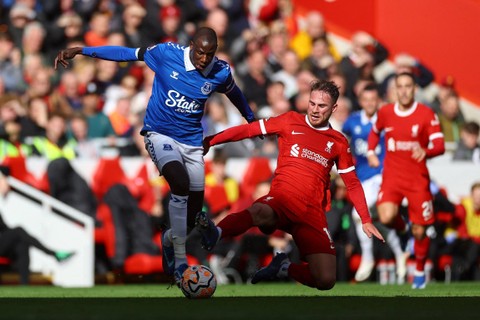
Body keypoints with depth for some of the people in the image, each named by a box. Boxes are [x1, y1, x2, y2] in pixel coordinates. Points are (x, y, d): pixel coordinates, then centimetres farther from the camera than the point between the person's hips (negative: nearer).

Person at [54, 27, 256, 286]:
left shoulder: (221, 72, -7)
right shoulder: (166, 53, -15)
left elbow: (235, 95, 15)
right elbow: (127, 53, -7)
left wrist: (252, 120, 31)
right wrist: (81, 50, -10)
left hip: (192, 141, 4)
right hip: (160, 135, -4)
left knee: (194, 209, 2)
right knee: (180, 182, -31)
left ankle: (171, 238, 39)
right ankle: (179, 260, -24)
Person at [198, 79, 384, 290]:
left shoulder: (338, 142, 16)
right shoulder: (291, 122, 13)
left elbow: (353, 184, 21)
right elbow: (249, 130, 10)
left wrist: (366, 221, 12)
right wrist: (210, 141, 3)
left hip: (312, 211, 2)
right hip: (281, 198, -2)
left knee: (326, 280, -17)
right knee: (259, 212, -43)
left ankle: (284, 268, 9)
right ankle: (215, 234, -62)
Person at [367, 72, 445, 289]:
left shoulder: (427, 114, -7)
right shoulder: (385, 113, 3)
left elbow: (440, 145, -13)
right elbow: (375, 132, 24)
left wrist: (426, 151, -35)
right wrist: (370, 152, 7)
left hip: (418, 178, -1)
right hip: (392, 175, 1)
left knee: (419, 231, 2)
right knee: (386, 218, -24)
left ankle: (420, 271, 28)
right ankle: (401, 227, 14)